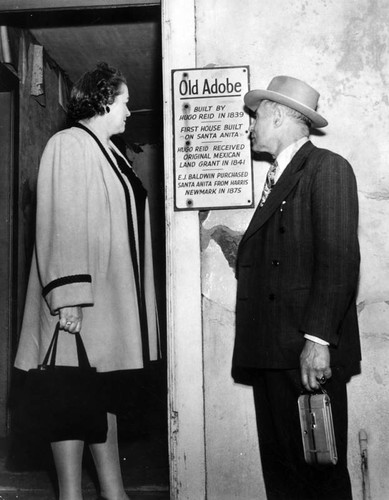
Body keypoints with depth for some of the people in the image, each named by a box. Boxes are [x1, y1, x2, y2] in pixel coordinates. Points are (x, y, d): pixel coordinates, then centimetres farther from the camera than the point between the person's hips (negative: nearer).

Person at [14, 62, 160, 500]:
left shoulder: (111, 153, 18)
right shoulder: (69, 145, -7)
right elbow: (60, 224, -17)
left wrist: (135, 296, 15)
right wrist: (67, 296, -23)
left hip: (114, 297, 9)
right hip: (81, 297, -8)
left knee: (108, 395, 12)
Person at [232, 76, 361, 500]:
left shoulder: (327, 168, -4)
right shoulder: (277, 178, 22)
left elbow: (339, 260, -15)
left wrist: (318, 339, -20)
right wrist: (240, 247, 5)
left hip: (308, 354, -8)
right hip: (271, 352, 8)